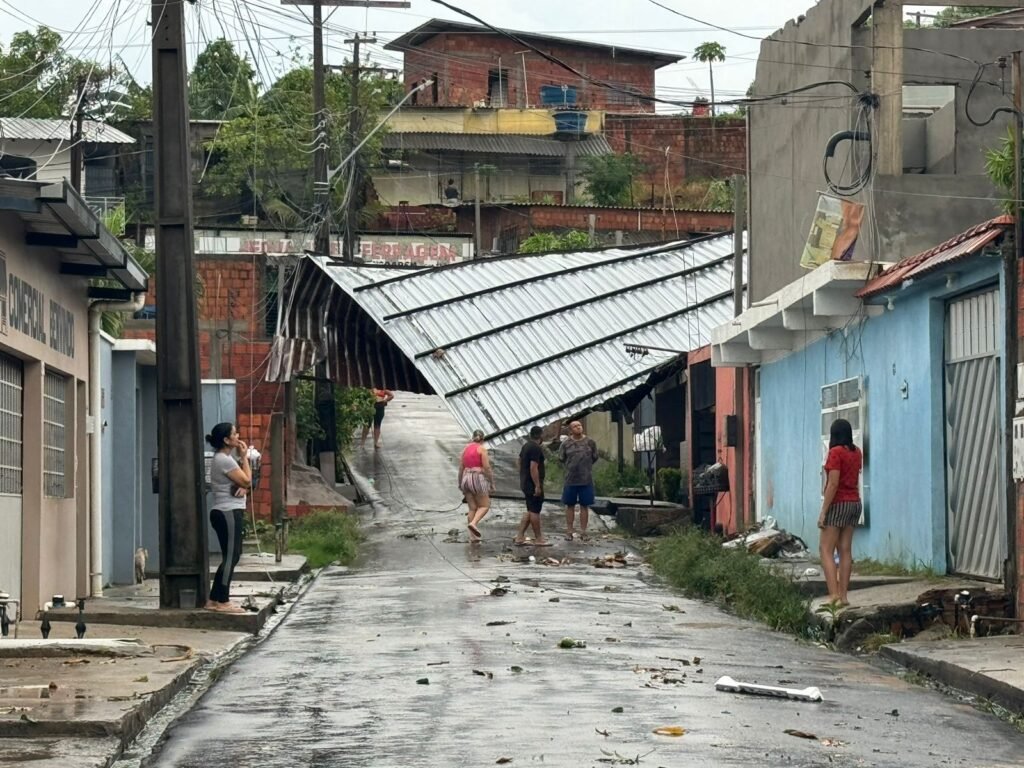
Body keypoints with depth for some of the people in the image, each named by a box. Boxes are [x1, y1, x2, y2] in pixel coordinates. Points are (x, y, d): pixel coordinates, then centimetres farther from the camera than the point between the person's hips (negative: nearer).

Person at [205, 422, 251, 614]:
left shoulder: (224, 459, 17)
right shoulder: (224, 460, -15)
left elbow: (245, 482, 18)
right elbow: (246, 480, -15)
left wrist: (243, 487, -6)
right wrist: (244, 457, -7)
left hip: (227, 513, 11)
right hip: (228, 513, -11)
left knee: (230, 557, 13)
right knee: (231, 557, -7)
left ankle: (215, 600, 15)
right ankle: (222, 602, -4)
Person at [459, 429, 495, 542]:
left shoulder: (466, 448, 10)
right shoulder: (482, 449, -5)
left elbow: (461, 468, 11)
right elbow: (487, 467, -11)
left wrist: (460, 484, 20)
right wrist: (492, 483, -5)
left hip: (466, 478, 6)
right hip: (478, 478, -6)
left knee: (472, 508, 9)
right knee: (485, 505, 2)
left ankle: (473, 536, 4)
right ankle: (473, 523, -23)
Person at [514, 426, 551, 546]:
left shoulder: (526, 446, 12)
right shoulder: (536, 448, -18)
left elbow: (520, 462, 22)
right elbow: (533, 468, -24)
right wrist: (537, 486, -23)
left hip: (525, 483, 10)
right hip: (533, 484, -10)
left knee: (530, 511, 14)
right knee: (535, 511, -2)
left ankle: (519, 537, 11)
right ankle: (538, 539, 4)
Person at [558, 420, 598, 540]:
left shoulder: (590, 442, -1)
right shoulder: (566, 443, -2)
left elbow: (594, 457, 12)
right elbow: (561, 458, 11)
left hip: (586, 480, 0)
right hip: (571, 479, 0)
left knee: (584, 506, 4)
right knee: (570, 506, 5)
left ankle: (583, 532, 11)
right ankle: (569, 532, 11)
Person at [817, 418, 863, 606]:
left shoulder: (836, 452, -13)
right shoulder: (856, 453, 8)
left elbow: (833, 484, -18)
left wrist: (823, 511, -17)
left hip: (838, 503, -7)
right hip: (855, 502, 7)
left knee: (826, 550, -6)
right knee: (845, 550, 8)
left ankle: (833, 594, -18)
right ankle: (843, 596, 5)